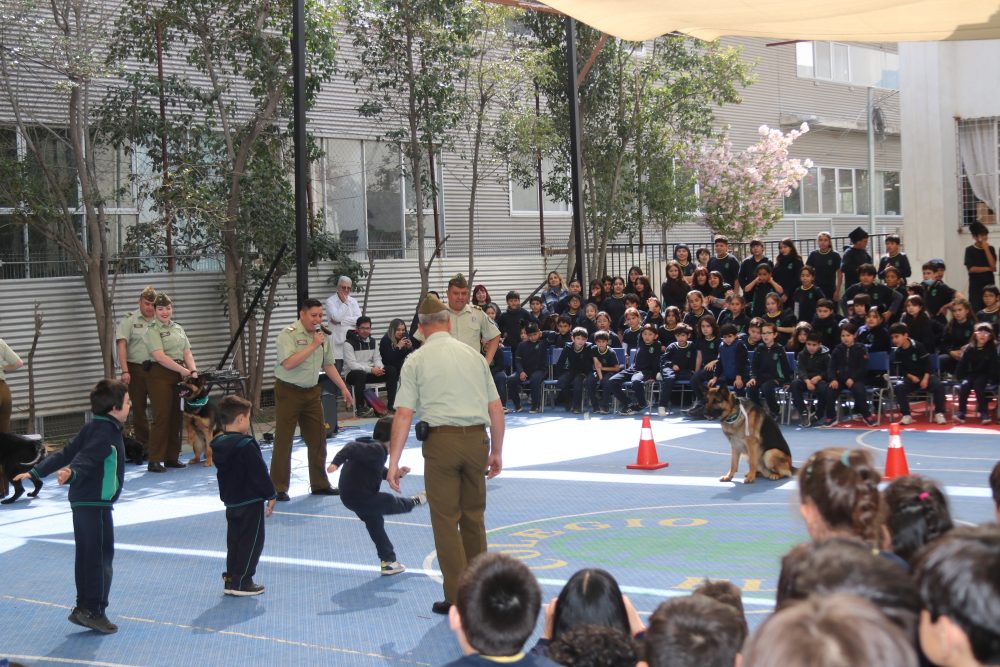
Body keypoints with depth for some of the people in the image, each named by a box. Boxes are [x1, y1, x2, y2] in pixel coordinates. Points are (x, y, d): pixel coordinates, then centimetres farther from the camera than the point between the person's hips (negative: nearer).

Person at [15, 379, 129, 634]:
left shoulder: (92, 429, 13)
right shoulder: (106, 432, -16)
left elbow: (65, 453, 15)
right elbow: (86, 458, -30)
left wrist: (35, 472, 17)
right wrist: (72, 473, -47)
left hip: (82, 502, 10)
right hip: (96, 504, -10)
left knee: (86, 557, 14)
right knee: (102, 557, -4)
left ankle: (83, 608, 20)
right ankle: (95, 611, -1)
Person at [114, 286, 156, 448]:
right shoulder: (129, 319, 0)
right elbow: (121, 344, -8)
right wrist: (125, 371, -16)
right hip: (136, 369, -2)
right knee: (139, 408, 5)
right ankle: (143, 445, 12)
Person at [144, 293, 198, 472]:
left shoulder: (179, 329, 16)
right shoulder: (152, 330, -4)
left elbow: (187, 353, 11)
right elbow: (160, 357, -14)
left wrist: (193, 371, -6)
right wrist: (183, 370, -14)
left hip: (179, 375, 6)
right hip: (160, 375, -6)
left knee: (176, 417, 7)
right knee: (162, 417, -8)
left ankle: (172, 457, 15)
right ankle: (154, 461, -5)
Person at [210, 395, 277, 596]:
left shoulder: (218, 444, 5)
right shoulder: (247, 446, -20)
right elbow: (260, 474, -18)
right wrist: (271, 495, -7)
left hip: (231, 502, 8)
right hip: (251, 502, -8)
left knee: (234, 540, 16)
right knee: (251, 542, 0)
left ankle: (231, 579, 20)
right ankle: (241, 582, 1)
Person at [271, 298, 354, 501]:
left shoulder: (322, 335, 7)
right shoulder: (289, 334, -15)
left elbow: (328, 365, 17)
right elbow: (288, 363, -27)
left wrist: (343, 388, 14)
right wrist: (313, 345, -24)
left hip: (311, 392, 7)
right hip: (288, 391, -7)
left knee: (317, 439, 9)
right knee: (283, 441, -3)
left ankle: (319, 484, 20)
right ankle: (278, 489, 3)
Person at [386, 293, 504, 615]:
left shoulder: (417, 360, 2)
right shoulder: (473, 354, 11)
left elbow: (403, 414, -4)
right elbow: (496, 408, 11)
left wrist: (394, 463, -1)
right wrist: (496, 451, 20)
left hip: (441, 439, -3)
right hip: (477, 438, 4)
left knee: (445, 519, 4)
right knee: (474, 515, 17)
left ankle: (458, 597, 3)